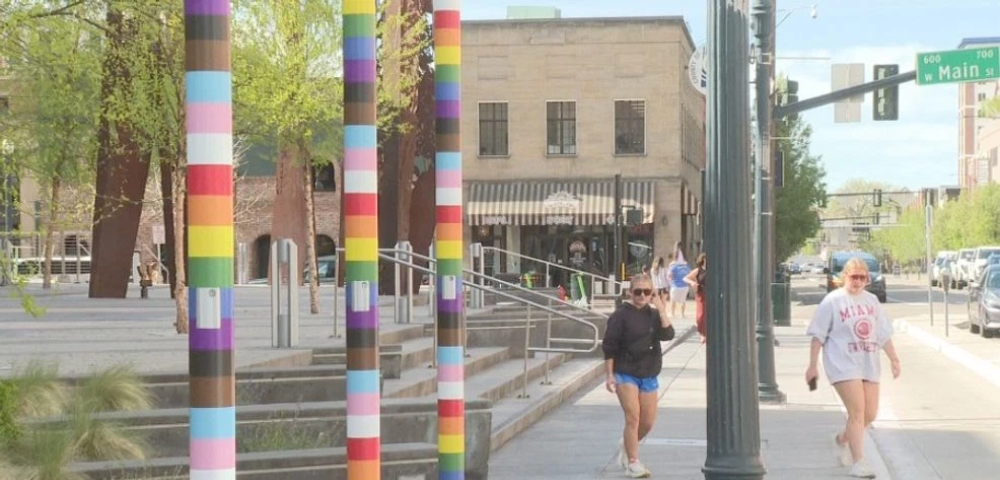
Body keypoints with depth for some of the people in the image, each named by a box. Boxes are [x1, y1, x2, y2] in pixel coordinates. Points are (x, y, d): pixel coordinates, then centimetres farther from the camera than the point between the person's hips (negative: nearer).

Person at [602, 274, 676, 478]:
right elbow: (609, 346, -7)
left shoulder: (653, 315, 7)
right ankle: (632, 463, -7)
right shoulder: (621, 315, -7)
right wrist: (610, 375, -10)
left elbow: (668, 334, -9)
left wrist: (662, 311, -14)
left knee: (648, 422, 9)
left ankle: (626, 445, 35)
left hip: (648, 375, 5)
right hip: (626, 374, -5)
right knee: (633, 417, -13)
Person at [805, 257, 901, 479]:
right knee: (857, 412, -14)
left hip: (869, 365, 6)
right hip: (843, 364, -6)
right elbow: (818, 335, -2)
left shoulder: (871, 301, 14)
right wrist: (812, 366, -5)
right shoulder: (832, 301, -2)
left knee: (870, 414, 5)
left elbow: (883, 334, 19)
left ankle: (842, 439, 33)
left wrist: (894, 359, 11)